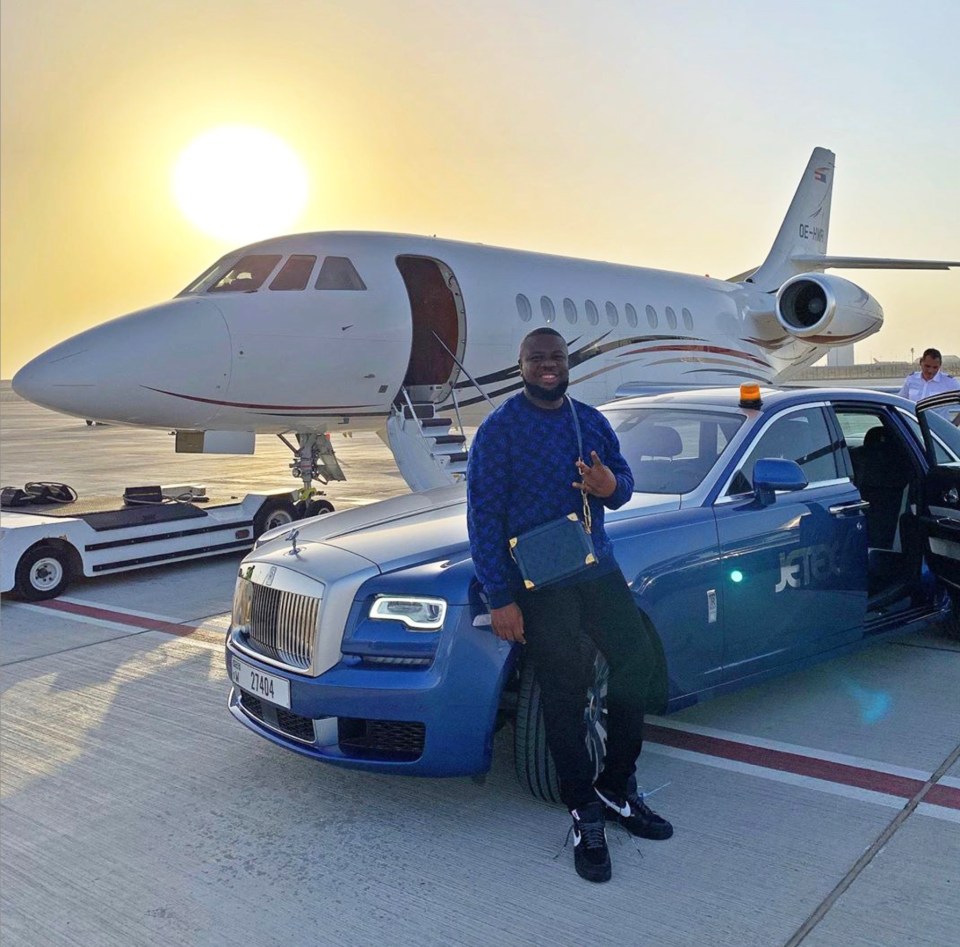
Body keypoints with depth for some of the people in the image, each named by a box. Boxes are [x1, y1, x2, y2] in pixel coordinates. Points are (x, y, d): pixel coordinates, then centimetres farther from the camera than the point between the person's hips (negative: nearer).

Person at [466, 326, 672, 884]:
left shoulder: (592, 421, 10)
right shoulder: (500, 429, -7)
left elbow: (625, 480, 12)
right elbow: (484, 515, -10)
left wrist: (610, 486, -15)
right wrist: (499, 598, -15)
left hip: (599, 570, 6)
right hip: (538, 585, -5)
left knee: (640, 661, 5)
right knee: (566, 697, 0)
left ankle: (616, 789, 24)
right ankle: (587, 817, 15)